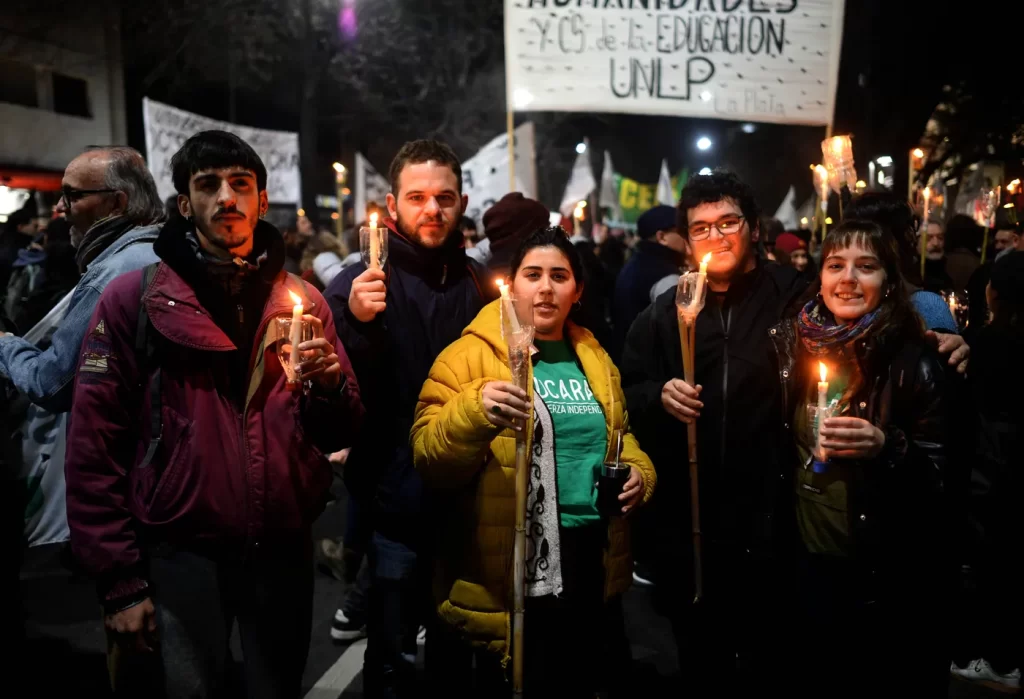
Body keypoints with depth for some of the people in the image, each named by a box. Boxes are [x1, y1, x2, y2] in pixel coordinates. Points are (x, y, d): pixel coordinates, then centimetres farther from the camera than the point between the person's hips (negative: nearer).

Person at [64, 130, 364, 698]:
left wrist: (329, 385, -14)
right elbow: (93, 448, -5)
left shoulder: (301, 301, 5)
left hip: (284, 549, 3)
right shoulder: (134, 299, -4)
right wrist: (120, 583, -7)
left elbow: (338, 435, 8)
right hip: (180, 551, -3)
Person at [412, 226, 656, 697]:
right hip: (508, 572, -5)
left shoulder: (595, 358, 10)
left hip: (589, 563, 6)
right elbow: (430, 460, -15)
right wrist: (475, 413, -33)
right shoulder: (470, 355, -8)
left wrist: (639, 471, 2)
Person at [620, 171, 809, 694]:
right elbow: (628, 392, 7)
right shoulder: (663, 311, 7)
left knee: (769, 658, 16)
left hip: (772, 514, -2)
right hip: (687, 518, 3)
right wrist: (658, 397, -13)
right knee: (700, 660, 22)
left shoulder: (794, 297, -4)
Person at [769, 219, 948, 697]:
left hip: (889, 570, -3)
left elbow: (940, 474, -11)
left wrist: (887, 447, -26)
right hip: (807, 558, 3)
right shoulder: (791, 344, -2)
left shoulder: (914, 360, -13)